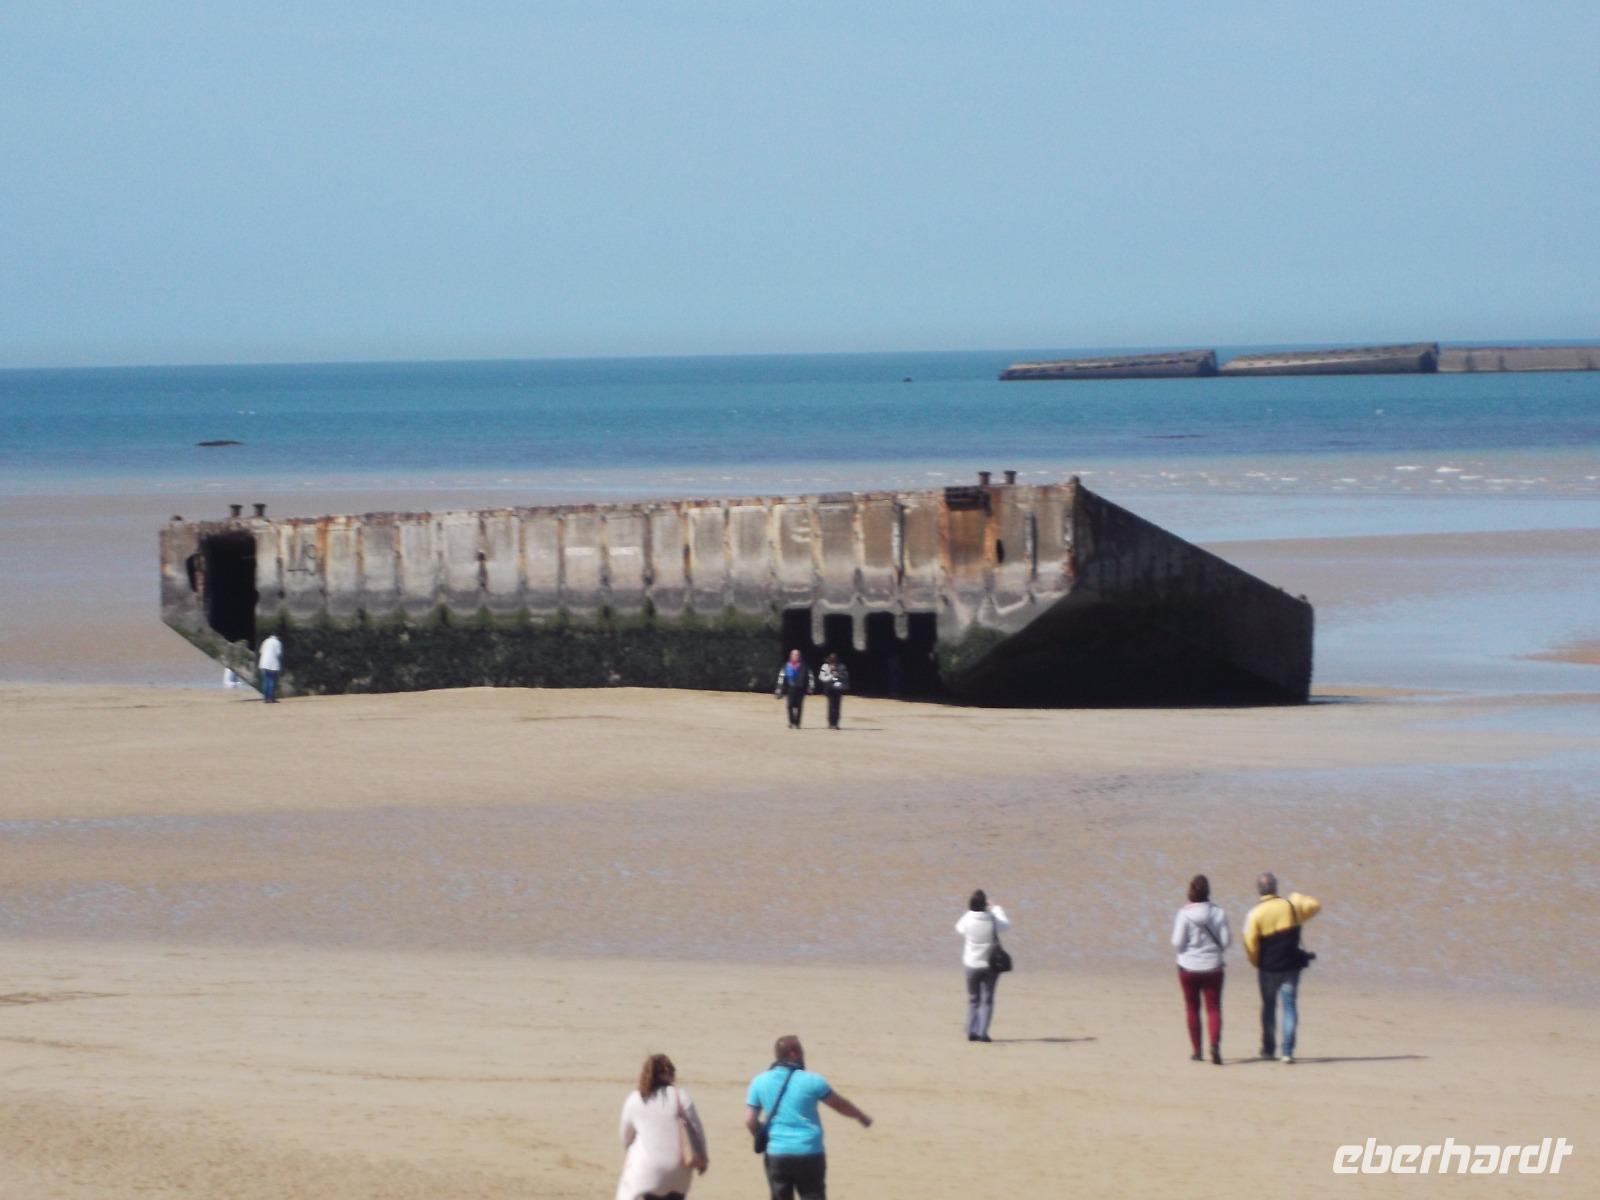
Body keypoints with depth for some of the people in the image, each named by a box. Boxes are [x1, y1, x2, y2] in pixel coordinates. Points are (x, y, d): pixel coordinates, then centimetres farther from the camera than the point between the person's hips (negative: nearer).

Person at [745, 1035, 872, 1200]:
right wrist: (862, 1117, 28)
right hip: (809, 1154, -3)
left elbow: (750, 1121, 0)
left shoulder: (759, 1082, 1)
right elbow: (839, 1104, 9)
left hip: (776, 1155, 3)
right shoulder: (810, 1081, -6)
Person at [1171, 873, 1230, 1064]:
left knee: (1192, 1009, 12)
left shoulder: (1184, 914, -11)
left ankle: (1196, 1050, 16)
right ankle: (1215, 1044, -20)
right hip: (1212, 967, 1)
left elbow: (1178, 943, -12)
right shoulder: (1218, 913, -6)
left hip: (1189, 967, -1)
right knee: (1214, 1008, 2)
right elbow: (1225, 941, -4)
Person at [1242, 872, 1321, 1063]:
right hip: (1291, 966, 1)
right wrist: (1298, 897, 31)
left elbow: (1250, 944, -10)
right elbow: (1314, 907, 14)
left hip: (1268, 968, -1)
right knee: (1290, 1006, 1)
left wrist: (1256, 963, 8)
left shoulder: (1255, 914, -11)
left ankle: (1268, 1049, 24)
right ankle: (1288, 1051, -9)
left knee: (1268, 1006, 16)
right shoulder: (1291, 905, -3)